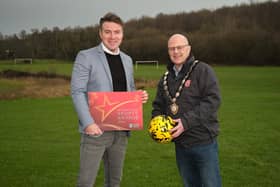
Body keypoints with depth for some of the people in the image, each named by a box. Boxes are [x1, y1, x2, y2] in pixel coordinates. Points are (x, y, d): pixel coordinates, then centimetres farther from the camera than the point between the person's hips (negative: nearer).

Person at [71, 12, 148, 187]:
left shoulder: (127, 59, 13)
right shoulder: (85, 57, -5)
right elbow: (77, 92, -11)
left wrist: (139, 97, -2)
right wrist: (88, 123, -22)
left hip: (121, 131, 6)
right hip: (96, 130, -5)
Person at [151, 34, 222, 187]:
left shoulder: (202, 70, -7)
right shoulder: (166, 77, 13)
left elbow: (213, 100, -17)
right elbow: (158, 105, 20)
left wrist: (187, 121, -24)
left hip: (203, 142, -6)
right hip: (180, 144, 6)